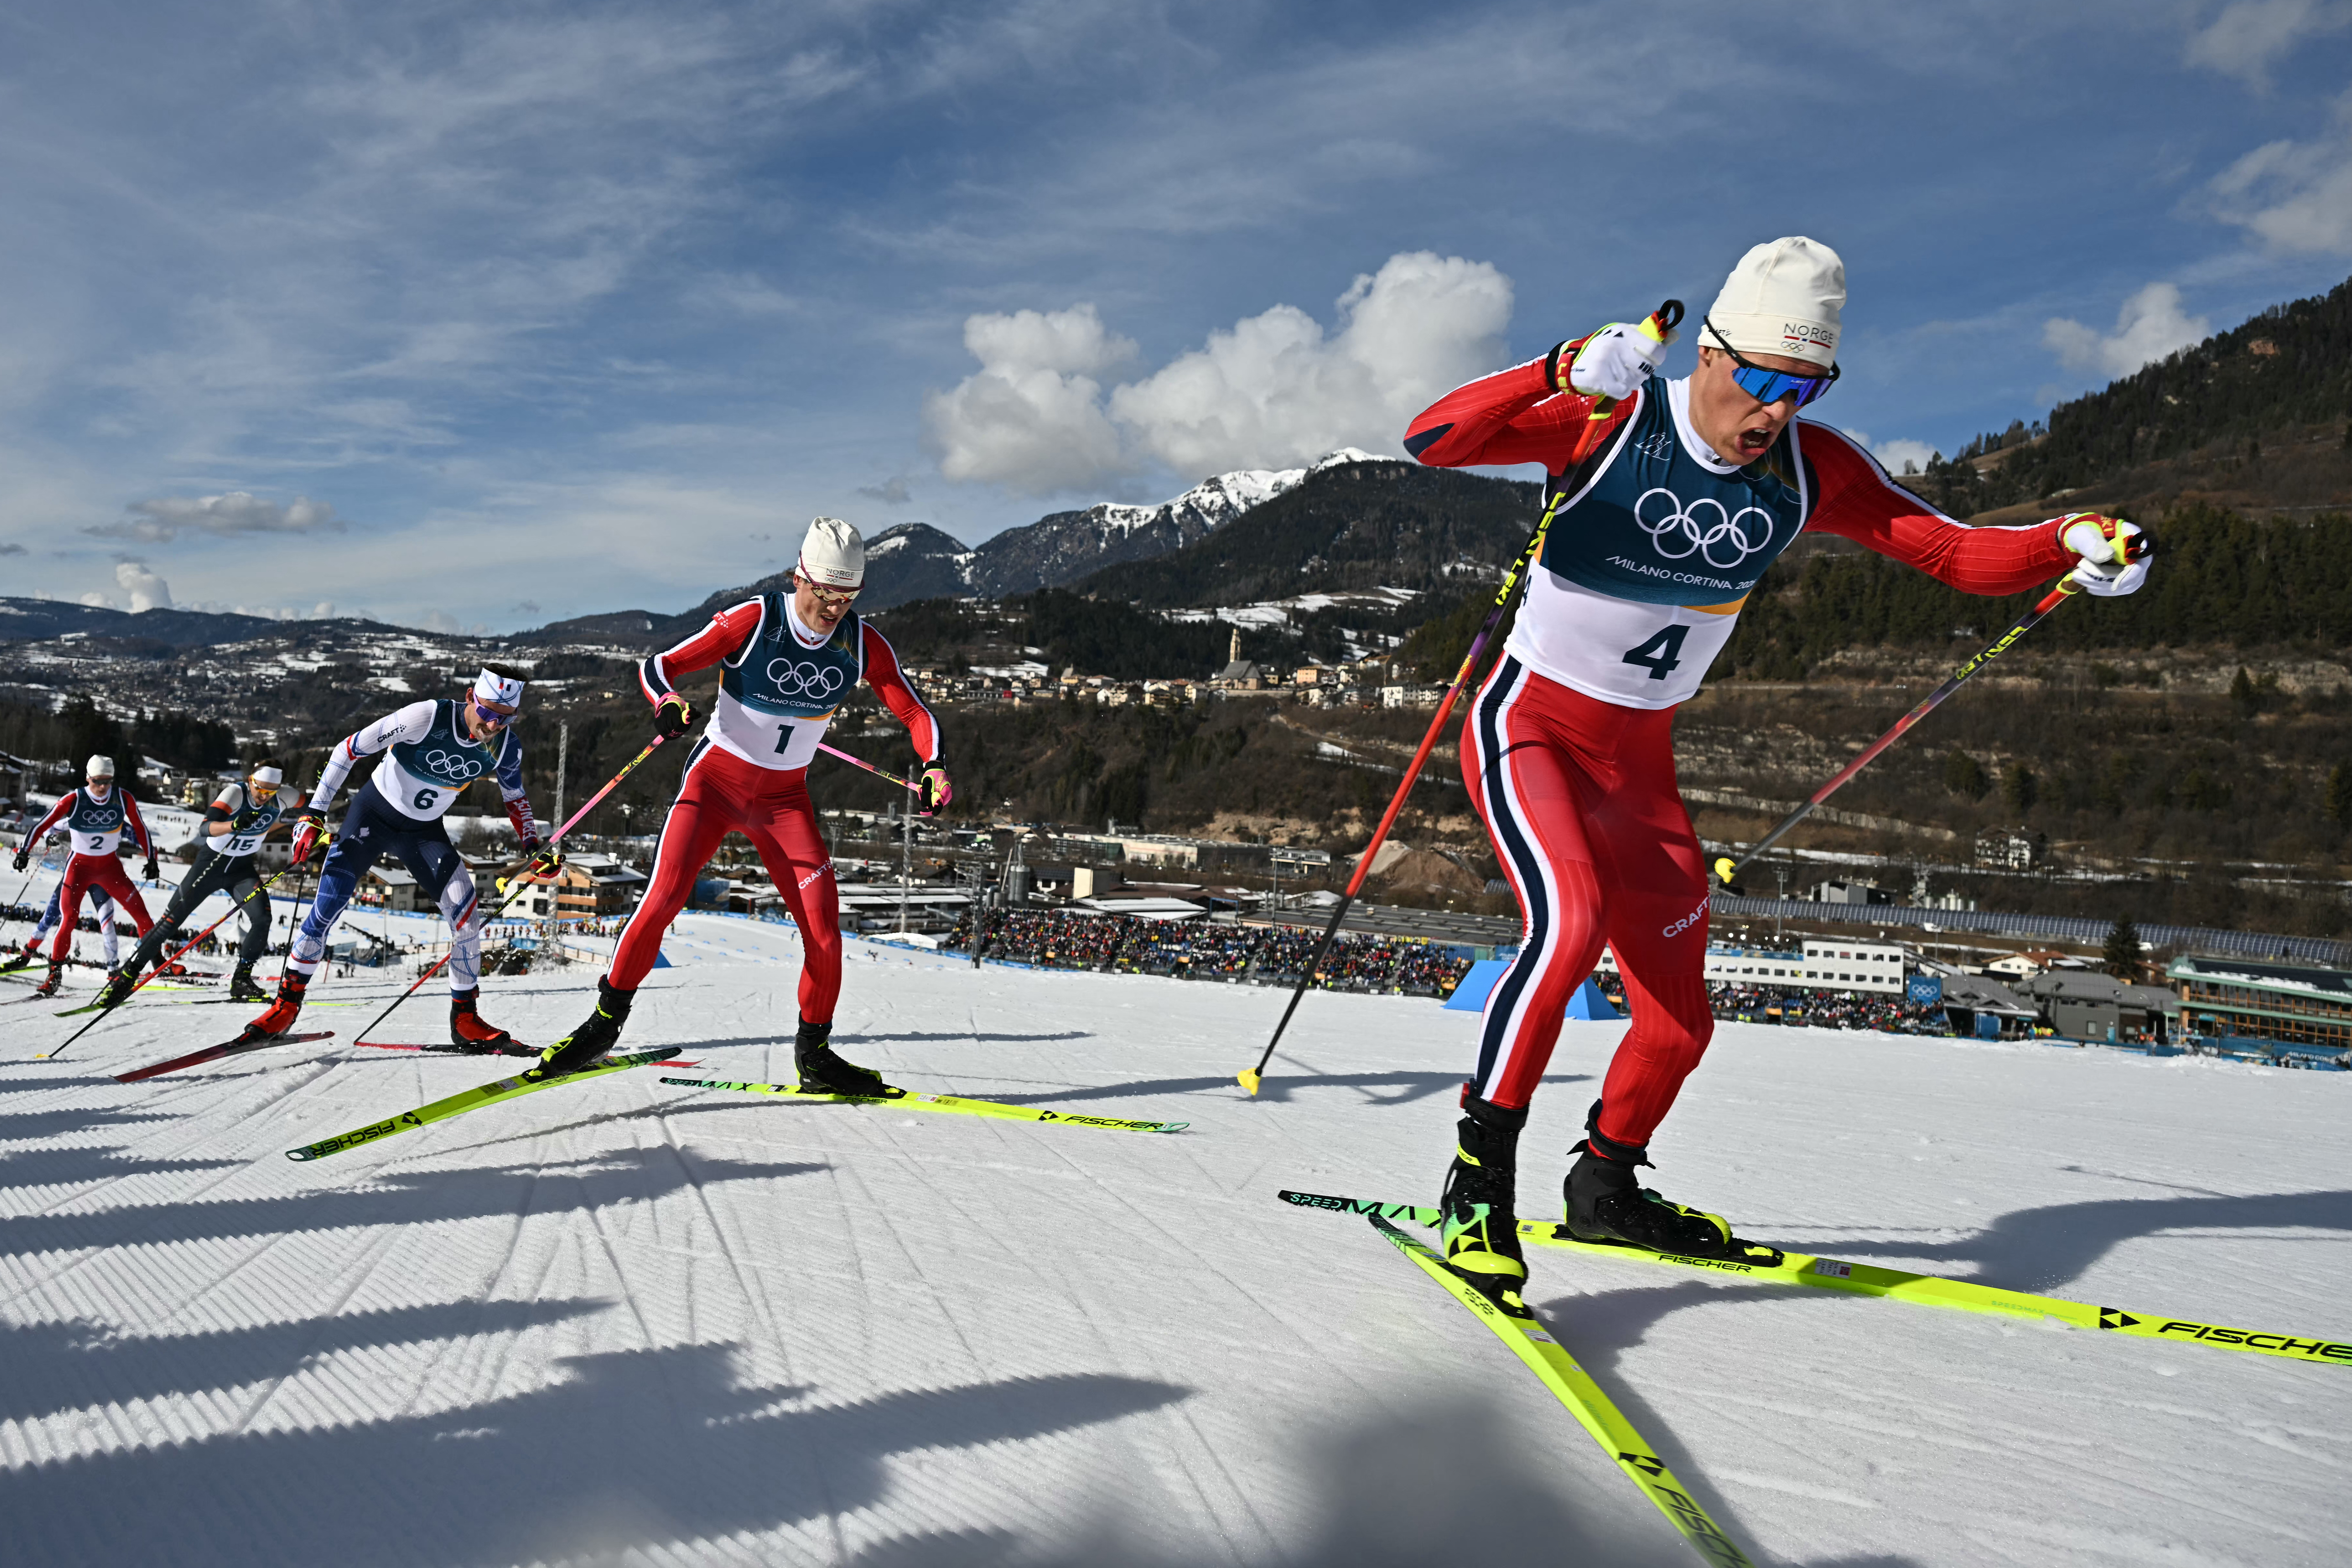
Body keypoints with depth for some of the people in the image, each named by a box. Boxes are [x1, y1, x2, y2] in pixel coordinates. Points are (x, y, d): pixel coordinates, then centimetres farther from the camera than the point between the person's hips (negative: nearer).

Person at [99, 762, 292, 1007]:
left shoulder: (280, 800, -13)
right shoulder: (236, 793, -25)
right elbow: (206, 829, -39)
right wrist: (234, 825, -57)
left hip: (242, 869, 3)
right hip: (211, 862, -2)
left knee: (261, 917, -20)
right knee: (172, 918, -3)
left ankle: (241, 981, -9)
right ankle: (127, 976, 11)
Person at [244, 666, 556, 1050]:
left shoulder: (506, 747, -15)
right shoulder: (428, 717, -29)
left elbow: (515, 798, 7)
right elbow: (349, 748, -19)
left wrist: (535, 849, -6)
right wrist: (313, 812, -19)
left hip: (425, 832, 3)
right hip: (373, 813, -3)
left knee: (466, 915, -11)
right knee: (328, 906, -11)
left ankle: (465, 1018, 2)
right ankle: (288, 1001, 10)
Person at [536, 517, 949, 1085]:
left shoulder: (863, 644, -8)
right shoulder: (753, 621, -17)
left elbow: (915, 714, -5)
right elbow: (657, 666, -14)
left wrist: (934, 767, -25)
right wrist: (670, 703, -37)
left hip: (785, 799, 3)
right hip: (715, 779, -2)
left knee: (825, 933, -6)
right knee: (664, 900, -18)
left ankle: (814, 1055, 15)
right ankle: (605, 1022, 4)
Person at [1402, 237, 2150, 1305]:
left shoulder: (1811, 471, -4)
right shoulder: (1611, 422, -18)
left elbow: (1955, 551, -1)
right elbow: (1432, 441, -28)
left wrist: (2071, 545, -21)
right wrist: (1568, 372, -42)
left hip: (1640, 761, 6)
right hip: (1529, 728, -5)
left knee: (1680, 1021, 9)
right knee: (1573, 918, -33)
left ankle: (1605, 1186, 35)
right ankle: (1481, 1172, -15)